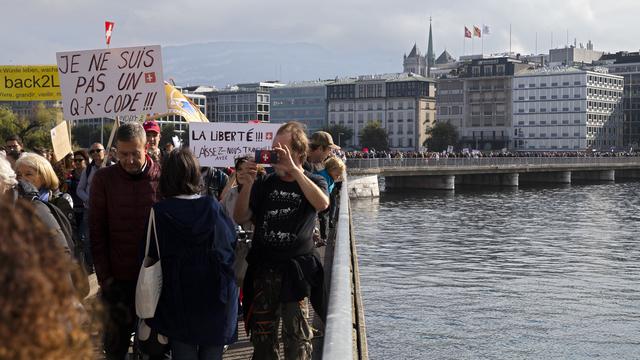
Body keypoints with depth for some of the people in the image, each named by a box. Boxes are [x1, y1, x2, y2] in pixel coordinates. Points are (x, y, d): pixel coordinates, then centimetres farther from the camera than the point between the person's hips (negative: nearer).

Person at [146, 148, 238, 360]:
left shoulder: (159, 212, -10)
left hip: (179, 301, -1)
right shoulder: (213, 207, -4)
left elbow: (149, 257, -5)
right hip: (217, 300, 2)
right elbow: (232, 245, 4)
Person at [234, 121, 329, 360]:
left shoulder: (313, 182, 4)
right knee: (262, 334, 10)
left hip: (296, 270, -3)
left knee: (297, 338, -4)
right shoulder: (264, 184, 10)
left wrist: (294, 170, -23)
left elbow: (322, 203, -21)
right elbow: (240, 218, 3)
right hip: (263, 269, 3)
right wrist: (246, 186, -12)